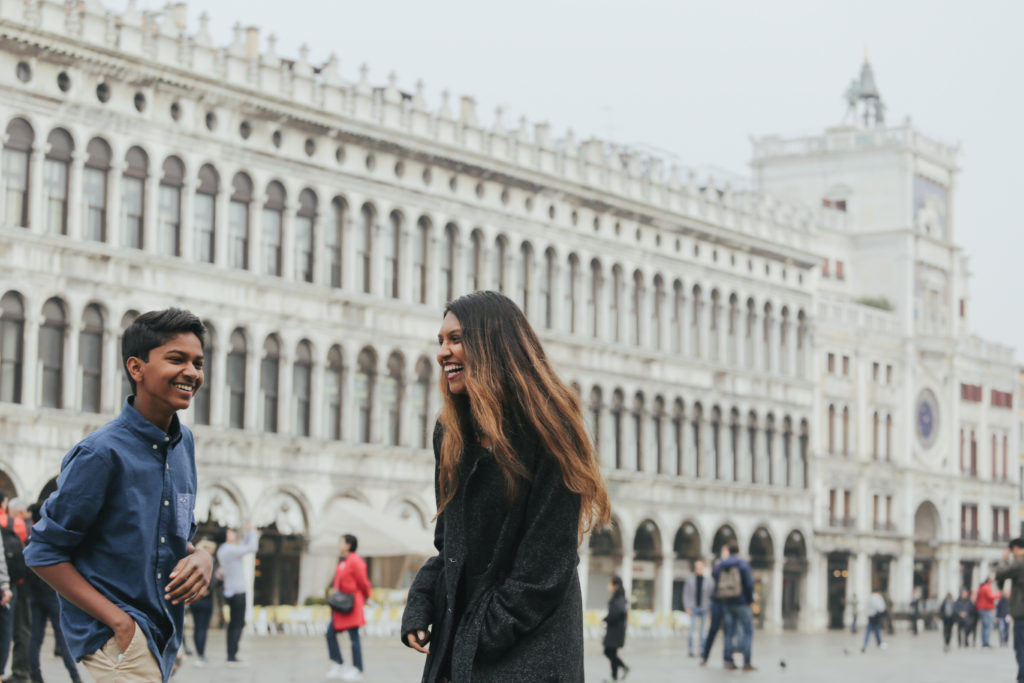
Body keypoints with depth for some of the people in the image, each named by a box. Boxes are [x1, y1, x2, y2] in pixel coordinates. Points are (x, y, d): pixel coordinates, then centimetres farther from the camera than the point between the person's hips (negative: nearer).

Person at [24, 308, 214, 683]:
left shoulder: (183, 443, 7)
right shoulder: (102, 453, -16)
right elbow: (44, 553, -13)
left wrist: (201, 557, -5)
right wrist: (120, 621, -18)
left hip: (162, 634, 8)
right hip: (115, 635, -8)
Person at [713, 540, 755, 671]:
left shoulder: (720, 565, 5)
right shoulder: (743, 564, -8)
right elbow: (749, 584, -12)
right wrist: (750, 599, 1)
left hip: (727, 604, 4)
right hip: (741, 603, -4)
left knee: (730, 633, 10)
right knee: (748, 632, 1)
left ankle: (728, 661, 5)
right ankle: (747, 663, -6)